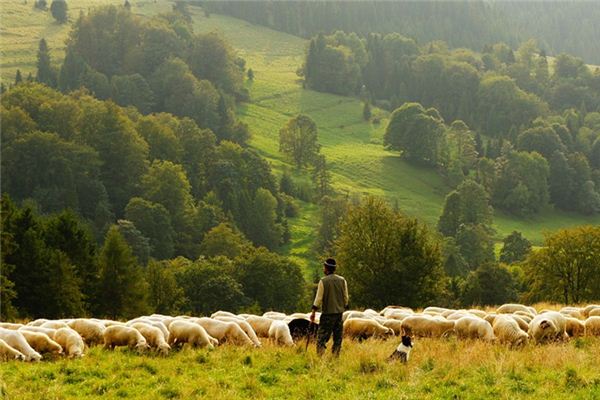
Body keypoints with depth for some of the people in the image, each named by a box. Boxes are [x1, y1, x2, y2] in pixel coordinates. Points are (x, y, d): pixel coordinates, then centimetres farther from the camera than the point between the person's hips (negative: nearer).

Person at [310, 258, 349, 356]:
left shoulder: (323, 281, -8)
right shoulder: (342, 281, 4)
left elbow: (319, 298, -8)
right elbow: (346, 298, 8)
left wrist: (313, 312, -4)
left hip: (327, 313, -4)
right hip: (339, 312, 4)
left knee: (322, 337, -3)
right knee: (338, 337, 10)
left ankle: (320, 356, -11)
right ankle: (335, 355, 8)